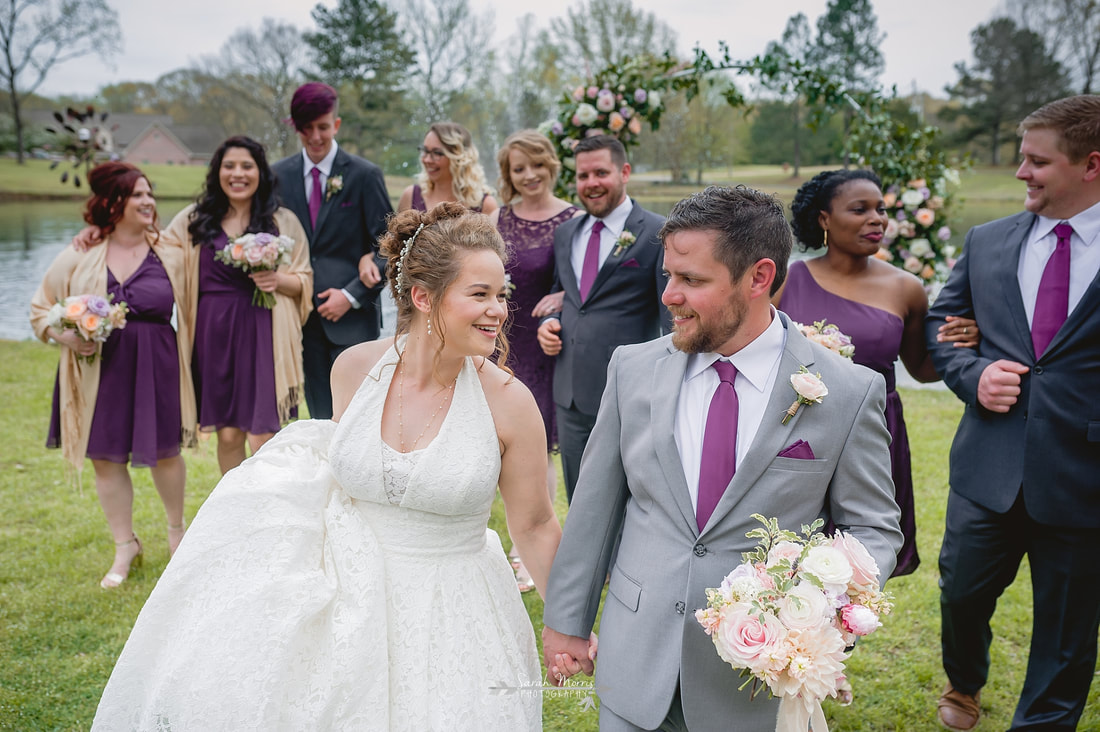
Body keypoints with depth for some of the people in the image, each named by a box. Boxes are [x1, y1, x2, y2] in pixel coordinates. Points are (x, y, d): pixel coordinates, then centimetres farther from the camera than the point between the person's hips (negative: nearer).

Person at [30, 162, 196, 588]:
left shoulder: (170, 255, 0)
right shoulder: (78, 257, -1)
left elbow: (187, 313, 6)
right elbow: (40, 309, 8)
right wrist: (66, 335, -11)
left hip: (156, 368, -1)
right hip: (99, 371, 1)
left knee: (164, 452, 9)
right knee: (106, 458, 8)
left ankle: (176, 529, 36)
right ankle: (125, 545, 27)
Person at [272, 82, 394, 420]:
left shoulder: (365, 174, -3)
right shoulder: (279, 175, 8)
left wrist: (351, 296, -11)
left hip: (353, 317, -3)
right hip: (303, 315, 4)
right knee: (321, 419, 10)